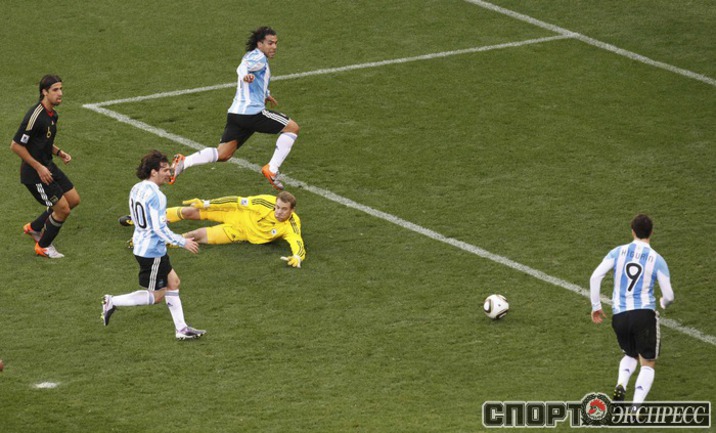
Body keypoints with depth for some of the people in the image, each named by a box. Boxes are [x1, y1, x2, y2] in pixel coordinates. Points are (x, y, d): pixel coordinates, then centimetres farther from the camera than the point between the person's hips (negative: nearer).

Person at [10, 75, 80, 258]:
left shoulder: (52, 114, 5)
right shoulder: (35, 116, -24)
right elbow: (16, 145, -23)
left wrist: (59, 152, 5)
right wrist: (39, 167, -21)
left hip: (48, 167, 9)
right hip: (34, 173, -9)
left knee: (73, 200, 14)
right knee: (63, 209, -6)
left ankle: (34, 227, 30)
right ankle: (43, 247, 17)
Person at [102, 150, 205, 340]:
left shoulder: (137, 189, 4)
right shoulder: (155, 195, -24)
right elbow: (159, 229, -24)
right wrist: (183, 242, -15)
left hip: (142, 246, 10)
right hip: (152, 252, -10)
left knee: (173, 282, 16)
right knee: (156, 295, 4)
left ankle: (181, 329, 20)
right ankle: (113, 302, 8)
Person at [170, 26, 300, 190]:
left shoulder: (253, 56, 26)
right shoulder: (258, 57, -6)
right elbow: (242, 67, -27)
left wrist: (265, 95, 57)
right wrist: (246, 75, -49)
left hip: (236, 113, 9)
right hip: (253, 112, -9)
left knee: (223, 154, 7)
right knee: (292, 127, 2)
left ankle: (184, 162, -13)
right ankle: (272, 169, -5)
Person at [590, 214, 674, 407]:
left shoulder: (618, 252, 4)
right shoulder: (657, 260, -1)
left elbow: (595, 277, -5)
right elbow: (669, 296, -1)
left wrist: (596, 306, 6)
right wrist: (663, 303, 24)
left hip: (619, 316, 3)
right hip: (645, 314, -3)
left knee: (630, 355, 28)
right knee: (648, 364, 9)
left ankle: (621, 384, -3)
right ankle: (636, 405, -14)